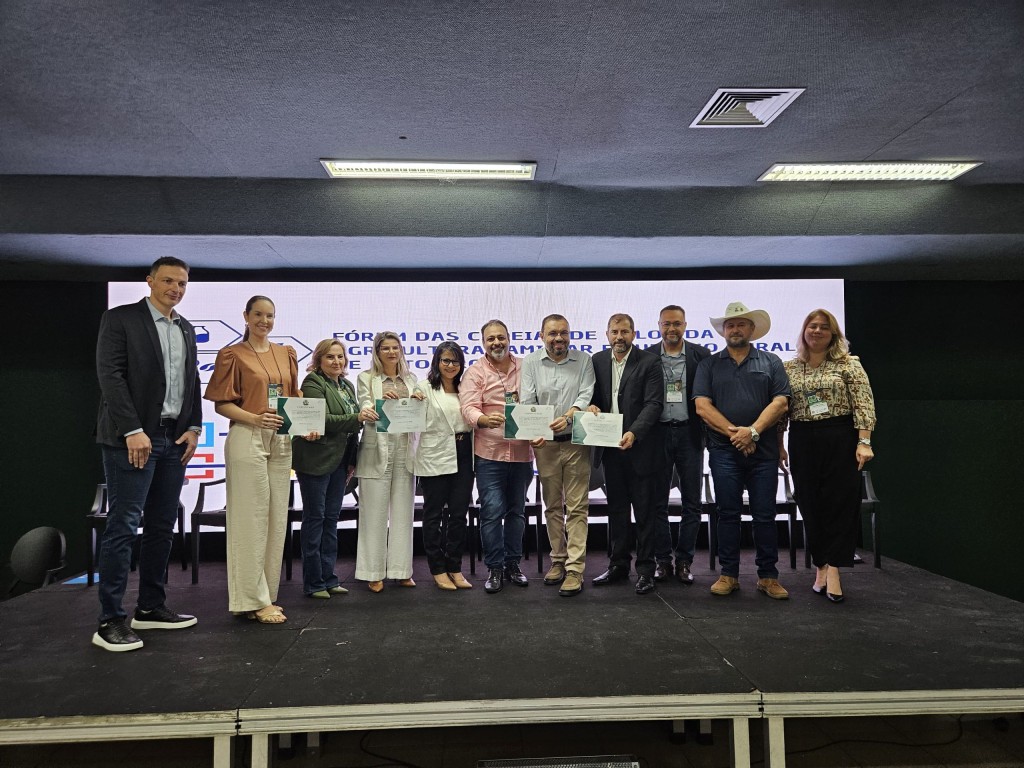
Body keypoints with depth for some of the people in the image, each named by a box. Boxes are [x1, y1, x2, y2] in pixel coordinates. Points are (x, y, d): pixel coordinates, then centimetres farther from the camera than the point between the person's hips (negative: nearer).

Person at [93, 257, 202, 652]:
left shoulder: (186, 329, 16)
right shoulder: (120, 319, -3)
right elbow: (110, 375, -11)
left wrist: (194, 428, 5)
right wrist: (133, 431, -17)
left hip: (174, 439, 7)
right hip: (133, 438, -6)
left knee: (163, 526, 10)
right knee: (123, 526, -5)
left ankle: (151, 607, 21)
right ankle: (110, 621, 2)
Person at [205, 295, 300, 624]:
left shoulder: (286, 354, 14)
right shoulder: (232, 354, -1)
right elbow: (222, 404, -5)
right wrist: (256, 418, -20)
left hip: (281, 440, 6)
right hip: (247, 438, -6)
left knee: (277, 517, 8)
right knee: (252, 518, -3)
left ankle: (267, 595, 19)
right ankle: (253, 600, 5)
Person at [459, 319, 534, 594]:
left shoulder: (525, 368, 9)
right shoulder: (475, 372, -1)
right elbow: (468, 408, -11)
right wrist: (484, 419, -32)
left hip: (522, 452, 3)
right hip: (490, 453, -3)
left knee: (517, 510, 13)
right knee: (492, 511, -4)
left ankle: (512, 564, 26)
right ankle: (494, 568, 9)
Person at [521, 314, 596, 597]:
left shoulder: (583, 360, 2)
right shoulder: (531, 362, 4)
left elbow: (586, 396, -8)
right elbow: (527, 402, -3)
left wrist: (567, 417, -27)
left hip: (576, 442, -2)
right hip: (545, 444, 2)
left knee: (577, 507, -3)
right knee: (552, 506, 12)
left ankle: (575, 570, 1)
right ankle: (558, 560, 25)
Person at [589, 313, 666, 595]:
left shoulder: (649, 363, -7)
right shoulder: (598, 361, 8)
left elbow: (654, 403, -13)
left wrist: (634, 432, -25)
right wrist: (592, 405, -9)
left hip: (641, 447, -5)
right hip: (611, 446, 5)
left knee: (645, 511, 4)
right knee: (616, 508, 14)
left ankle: (645, 569, 14)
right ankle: (619, 564, 26)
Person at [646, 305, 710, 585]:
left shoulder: (701, 355, 1)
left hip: (689, 433, 0)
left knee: (691, 502, 5)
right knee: (657, 501, 6)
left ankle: (684, 561, 17)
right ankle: (663, 559, 18)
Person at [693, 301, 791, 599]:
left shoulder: (771, 362, 10)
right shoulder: (709, 365, 10)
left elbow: (780, 402, -1)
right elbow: (702, 406, -1)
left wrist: (753, 431, -14)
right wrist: (733, 431, -11)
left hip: (763, 450, 0)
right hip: (724, 451, 0)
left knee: (765, 515, 4)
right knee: (728, 513, 4)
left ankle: (768, 576, 15)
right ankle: (728, 574, 13)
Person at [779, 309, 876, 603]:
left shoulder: (848, 364, 2)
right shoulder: (789, 368, 10)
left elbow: (864, 405, -5)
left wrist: (864, 442, -14)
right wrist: (778, 444, 10)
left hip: (841, 440, -3)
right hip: (802, 443, 3)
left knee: (841, 503, -4)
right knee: (810, 505, 6)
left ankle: (833, 568, 1)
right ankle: (821, 567, 17)